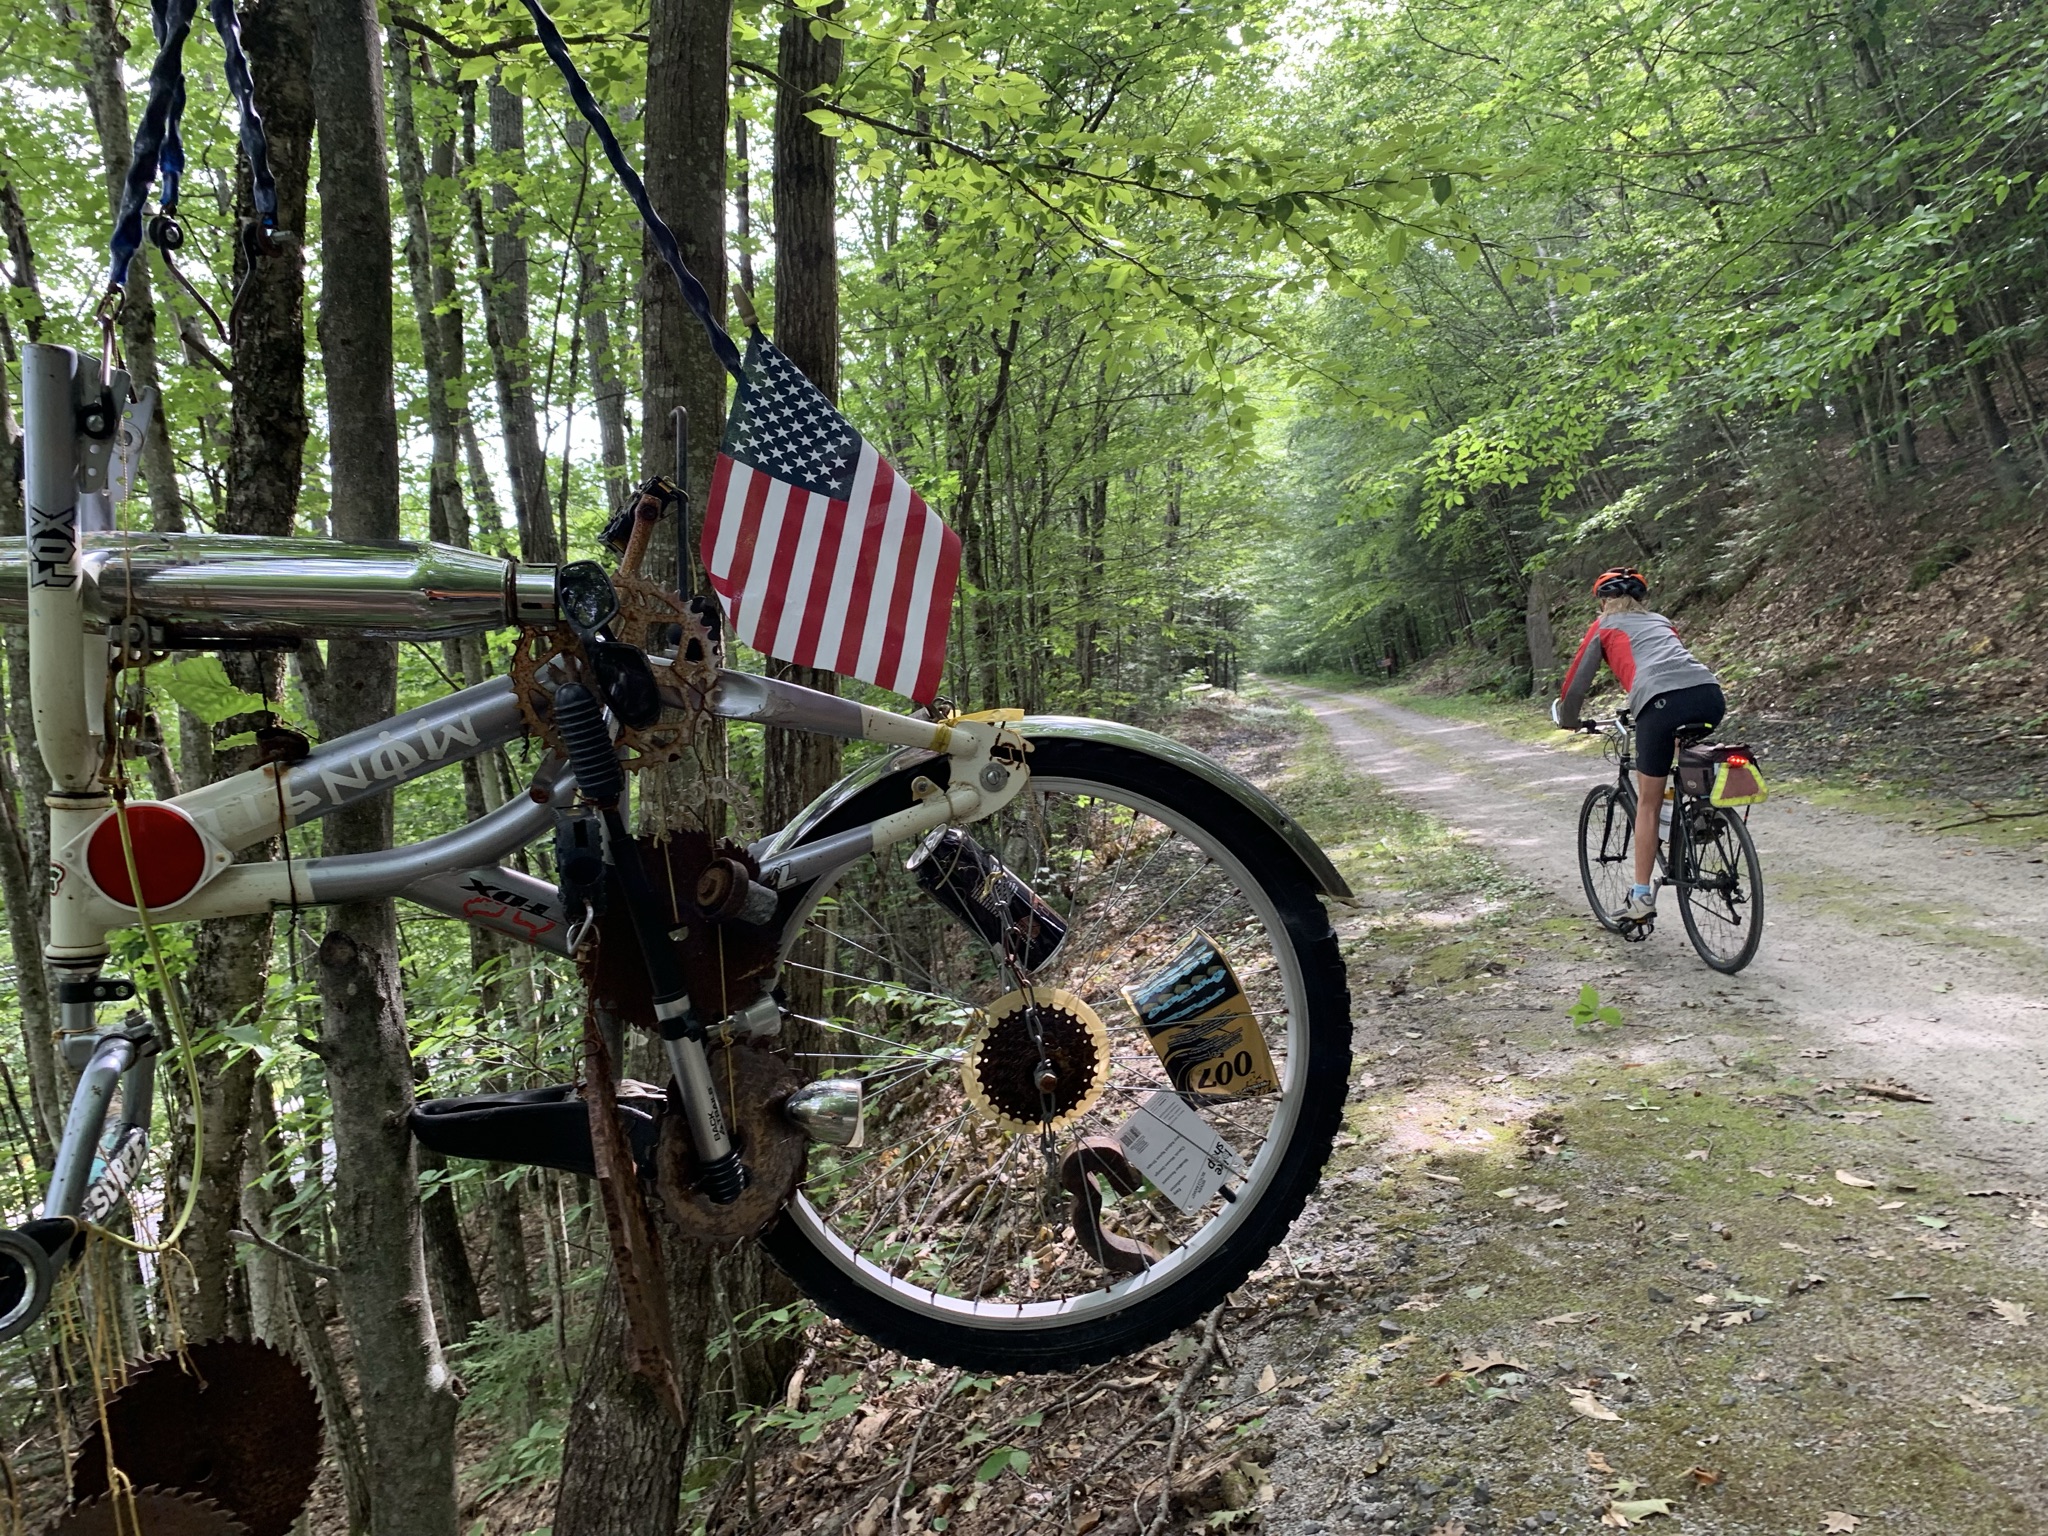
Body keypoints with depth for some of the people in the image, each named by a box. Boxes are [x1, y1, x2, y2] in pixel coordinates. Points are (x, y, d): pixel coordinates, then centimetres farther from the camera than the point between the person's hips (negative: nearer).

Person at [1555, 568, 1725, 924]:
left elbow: (1577, 680, 23)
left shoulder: (1603, 627, 23)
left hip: (1661, 703, -4)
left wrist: (1568, 721, 40)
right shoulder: (1660, 621, 35)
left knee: (1647, 803, 8)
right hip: (1710, 693, 4)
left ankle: (1642, 897, 9)